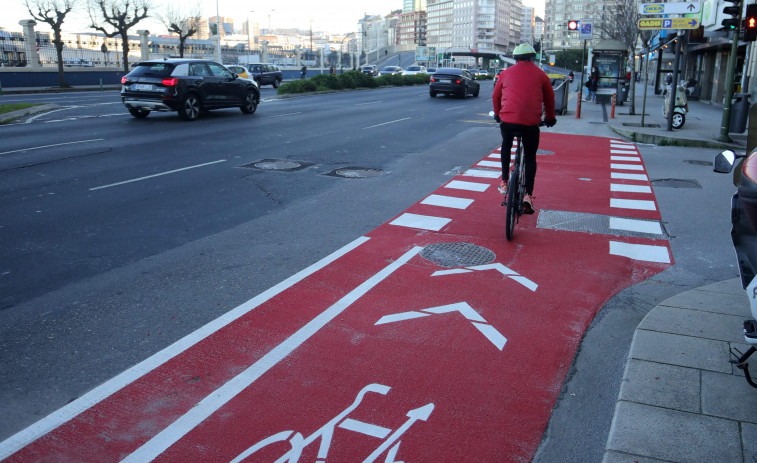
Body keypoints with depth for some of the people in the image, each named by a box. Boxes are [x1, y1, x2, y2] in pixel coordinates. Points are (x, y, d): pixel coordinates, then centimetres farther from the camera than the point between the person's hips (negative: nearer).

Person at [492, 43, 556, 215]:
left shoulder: (506, 73, 13)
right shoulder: (540, 75, 11)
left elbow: (496, 95, 24)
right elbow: (549, 98, 20)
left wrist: (498, 114, 41)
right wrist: (550, 118, 37)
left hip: (507, 120, 1)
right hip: (531, 122, -1)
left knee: (506, 146, 30)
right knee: (530, 157, 14)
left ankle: (504, 182, 26)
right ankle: (528, 195, 2)